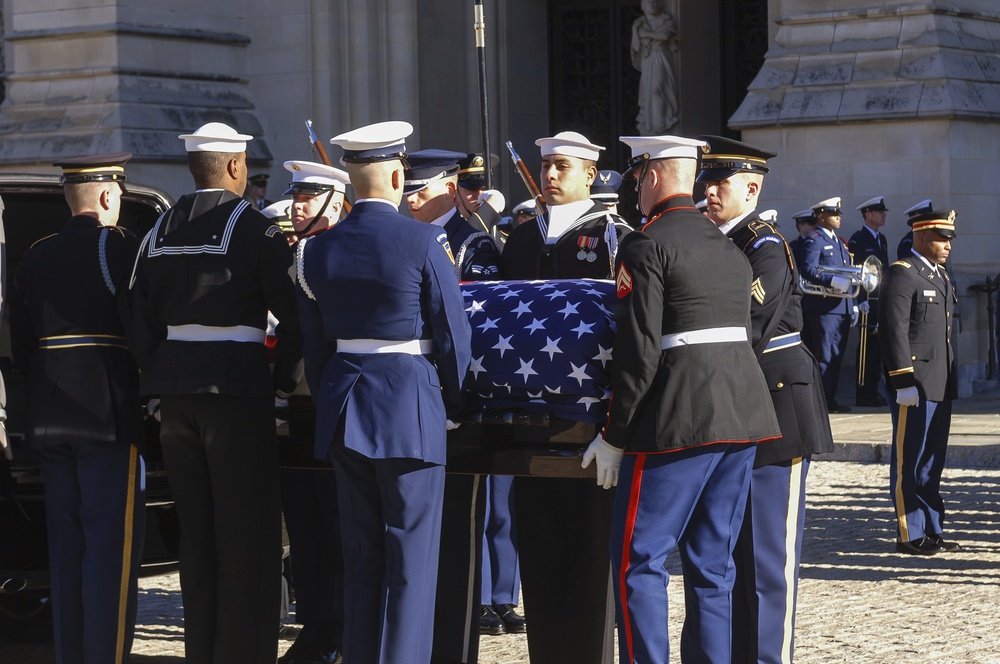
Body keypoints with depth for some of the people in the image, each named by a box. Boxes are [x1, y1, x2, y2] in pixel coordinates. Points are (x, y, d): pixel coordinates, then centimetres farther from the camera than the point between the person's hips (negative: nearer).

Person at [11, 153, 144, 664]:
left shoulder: (37, 256, 12)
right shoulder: (118, 247, -9)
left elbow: (20, 344, 14)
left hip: (50, 420, 7)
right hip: (109, 413, -7)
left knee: (66, 545, 12)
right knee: (113, 545, -5)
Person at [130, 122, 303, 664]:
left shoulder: (160, 232, 9)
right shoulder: (254, 228, -9)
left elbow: (141, 316, 9)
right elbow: (293, 314, -10)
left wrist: (158, 381, 15)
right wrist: (284, 382, 2)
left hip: (174, 389, 6)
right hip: (237, 385, -6)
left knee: (195, 531, 13)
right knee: (247, 533, -1)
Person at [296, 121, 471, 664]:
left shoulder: (318, 250, 3)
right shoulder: (424, 242, -11)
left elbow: (314, 344, 9)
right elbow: (453, 332, -7)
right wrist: (454, 401, 8)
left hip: (344, 409, 5)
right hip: (412, 407, -5)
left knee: (360, 558, 13)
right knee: (411, 561, 0)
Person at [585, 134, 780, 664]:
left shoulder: (646, 246, -9)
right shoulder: (729, 246, 15)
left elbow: (639, 350, -14)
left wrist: (613, 436, -8)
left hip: (677, 421, -8)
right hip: (743, 411, 8)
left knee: (638, 560, -1)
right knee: (713, 563, 12)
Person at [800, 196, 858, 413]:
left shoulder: (840, 241, 21)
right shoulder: (814, 240, -6)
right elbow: (808, 270, -19)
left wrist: (853, 305, 20)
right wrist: (834, 281, -27)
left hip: (843, 307, 8)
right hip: (824, 307, -8)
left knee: (837, 355, 9)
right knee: (824, 355, -7)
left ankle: (831, 398, 14)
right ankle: (822, 401, -5)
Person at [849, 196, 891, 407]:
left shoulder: (881, 239, 18)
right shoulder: (857, 240, -8)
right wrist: (860, 300, -19)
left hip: (883, 301, 8)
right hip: (867, 301, -8)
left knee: (878, 345, 9)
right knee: (867, 347, -6)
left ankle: (872, 391, 16)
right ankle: (863, 393, -2)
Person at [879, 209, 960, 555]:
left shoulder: (940, 275, 19)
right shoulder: (902, 273, -10)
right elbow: (893, 329, -17)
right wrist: (903, 381, -21)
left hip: (940, 385, 9)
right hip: (915, 385, -9)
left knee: (932, 461, 13)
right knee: (910, 461, -2)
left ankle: (932, 529, 19)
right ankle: (910, 534, 2)